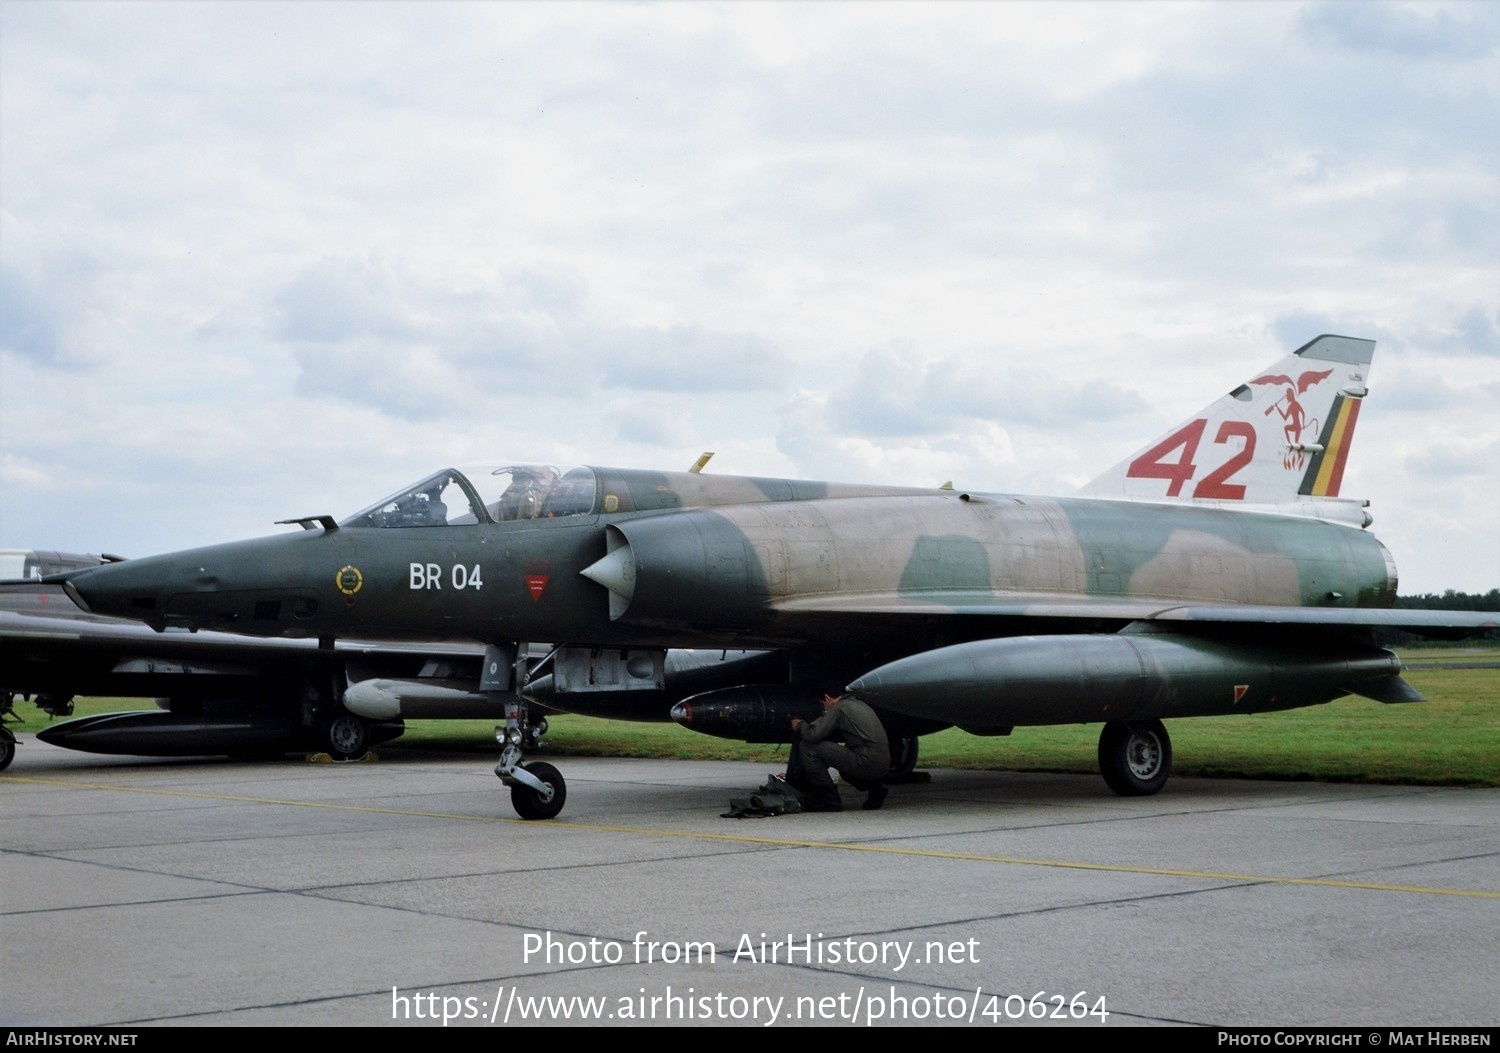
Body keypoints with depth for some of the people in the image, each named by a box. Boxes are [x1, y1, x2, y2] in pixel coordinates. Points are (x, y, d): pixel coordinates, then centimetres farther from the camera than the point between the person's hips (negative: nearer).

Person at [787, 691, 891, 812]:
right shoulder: (858, 704, 25)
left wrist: (800, 725, 11)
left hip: (867, 763, -9)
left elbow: (813, 735, -12)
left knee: (808, 747, -7)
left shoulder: (838, 708, -3)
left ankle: (829, 798, -4)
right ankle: (874, 786, 17)